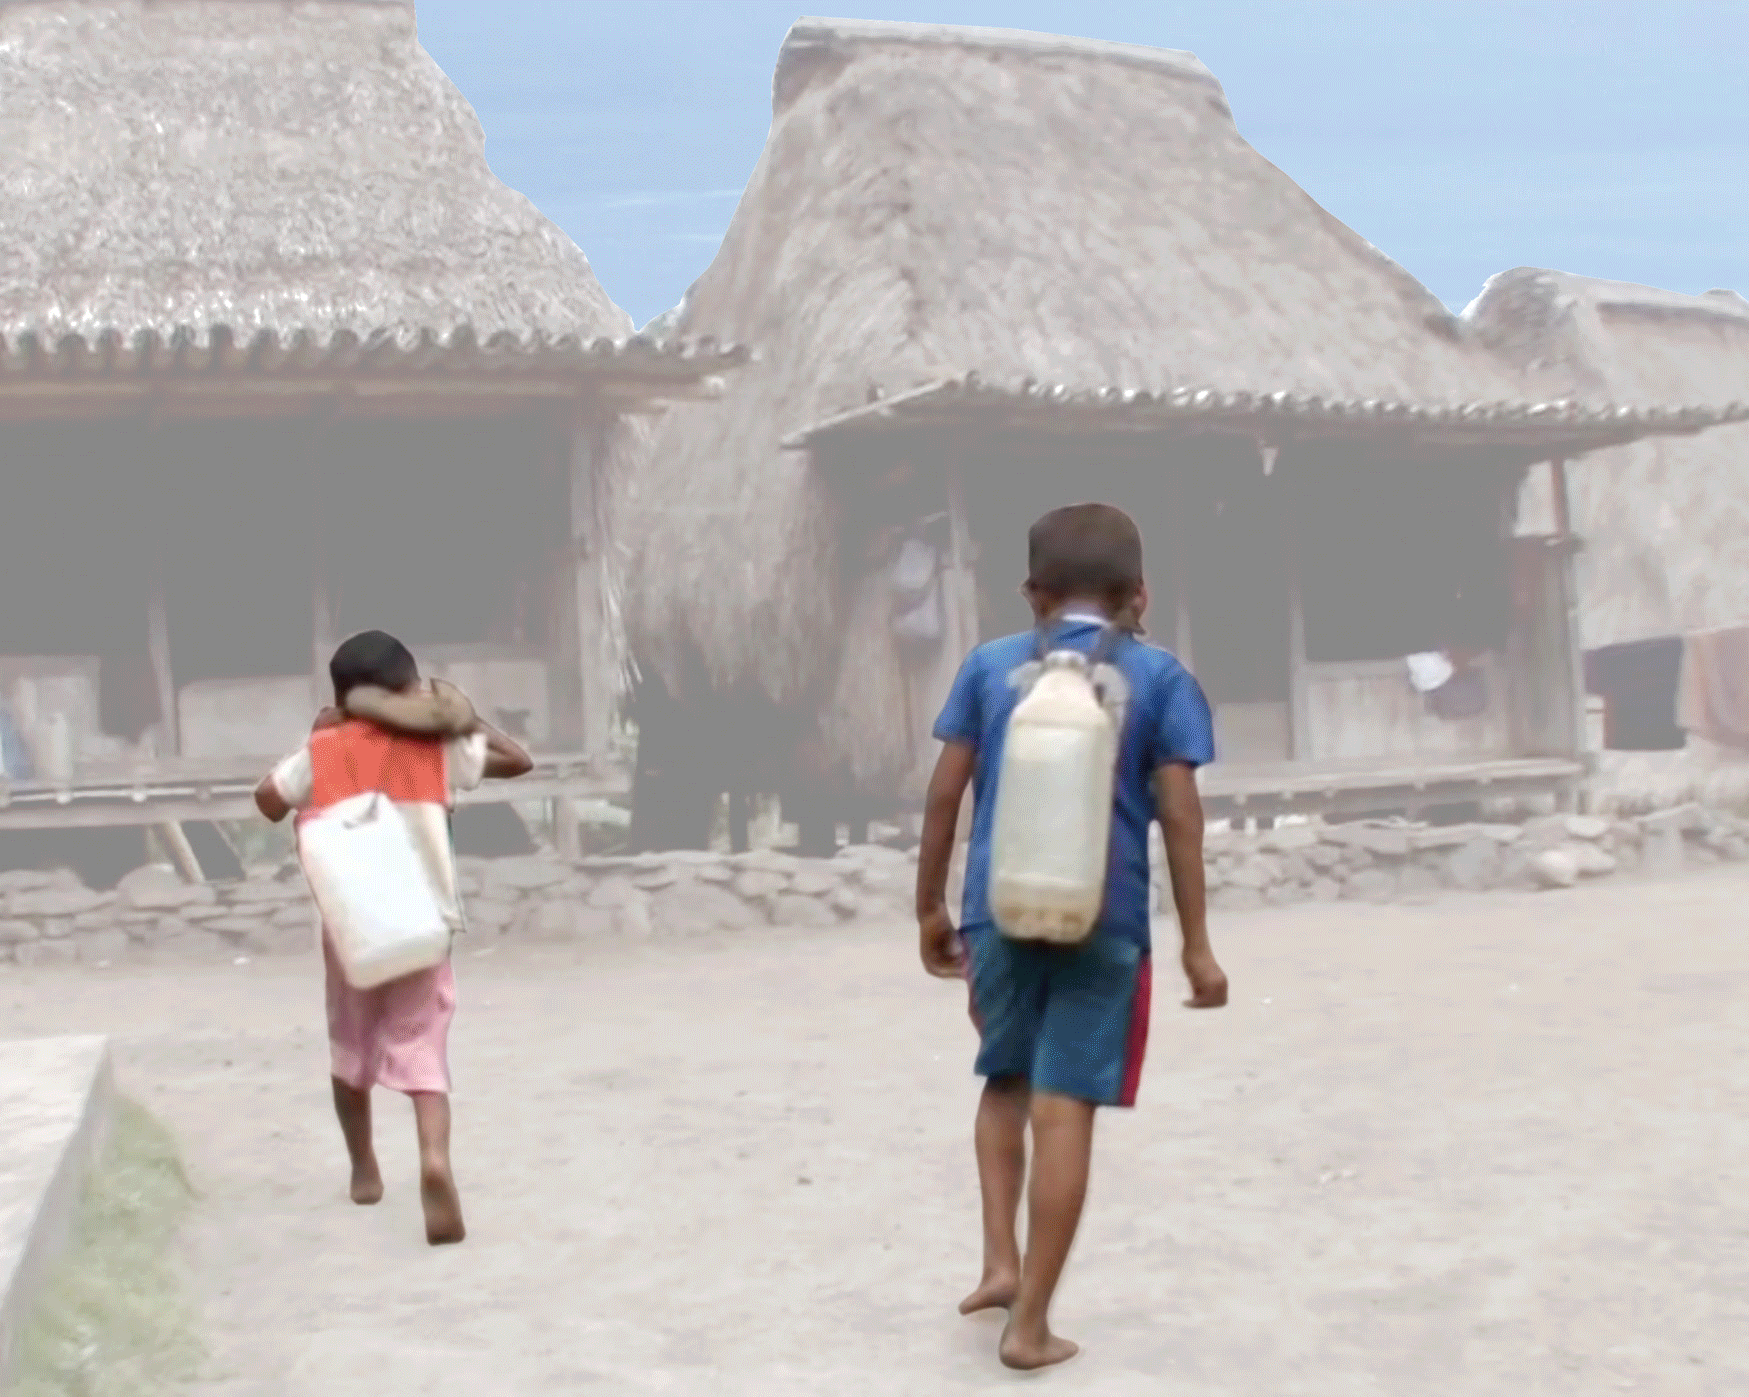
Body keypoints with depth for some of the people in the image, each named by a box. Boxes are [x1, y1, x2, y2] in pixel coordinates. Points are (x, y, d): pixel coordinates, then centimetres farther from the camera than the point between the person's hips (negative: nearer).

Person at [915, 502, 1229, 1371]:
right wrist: (1196, 944, 2)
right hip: (1102, 924, -2)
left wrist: (930, 907, 15)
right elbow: (1180, 816, -3)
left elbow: (945, 793, 5)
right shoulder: (1160, 677, 2)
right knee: (1064, 1111, 2)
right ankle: (1030, 1322, 7)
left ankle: (999, 1261, 13)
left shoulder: (991, 665, 6)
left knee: (1005, 1081, 23)